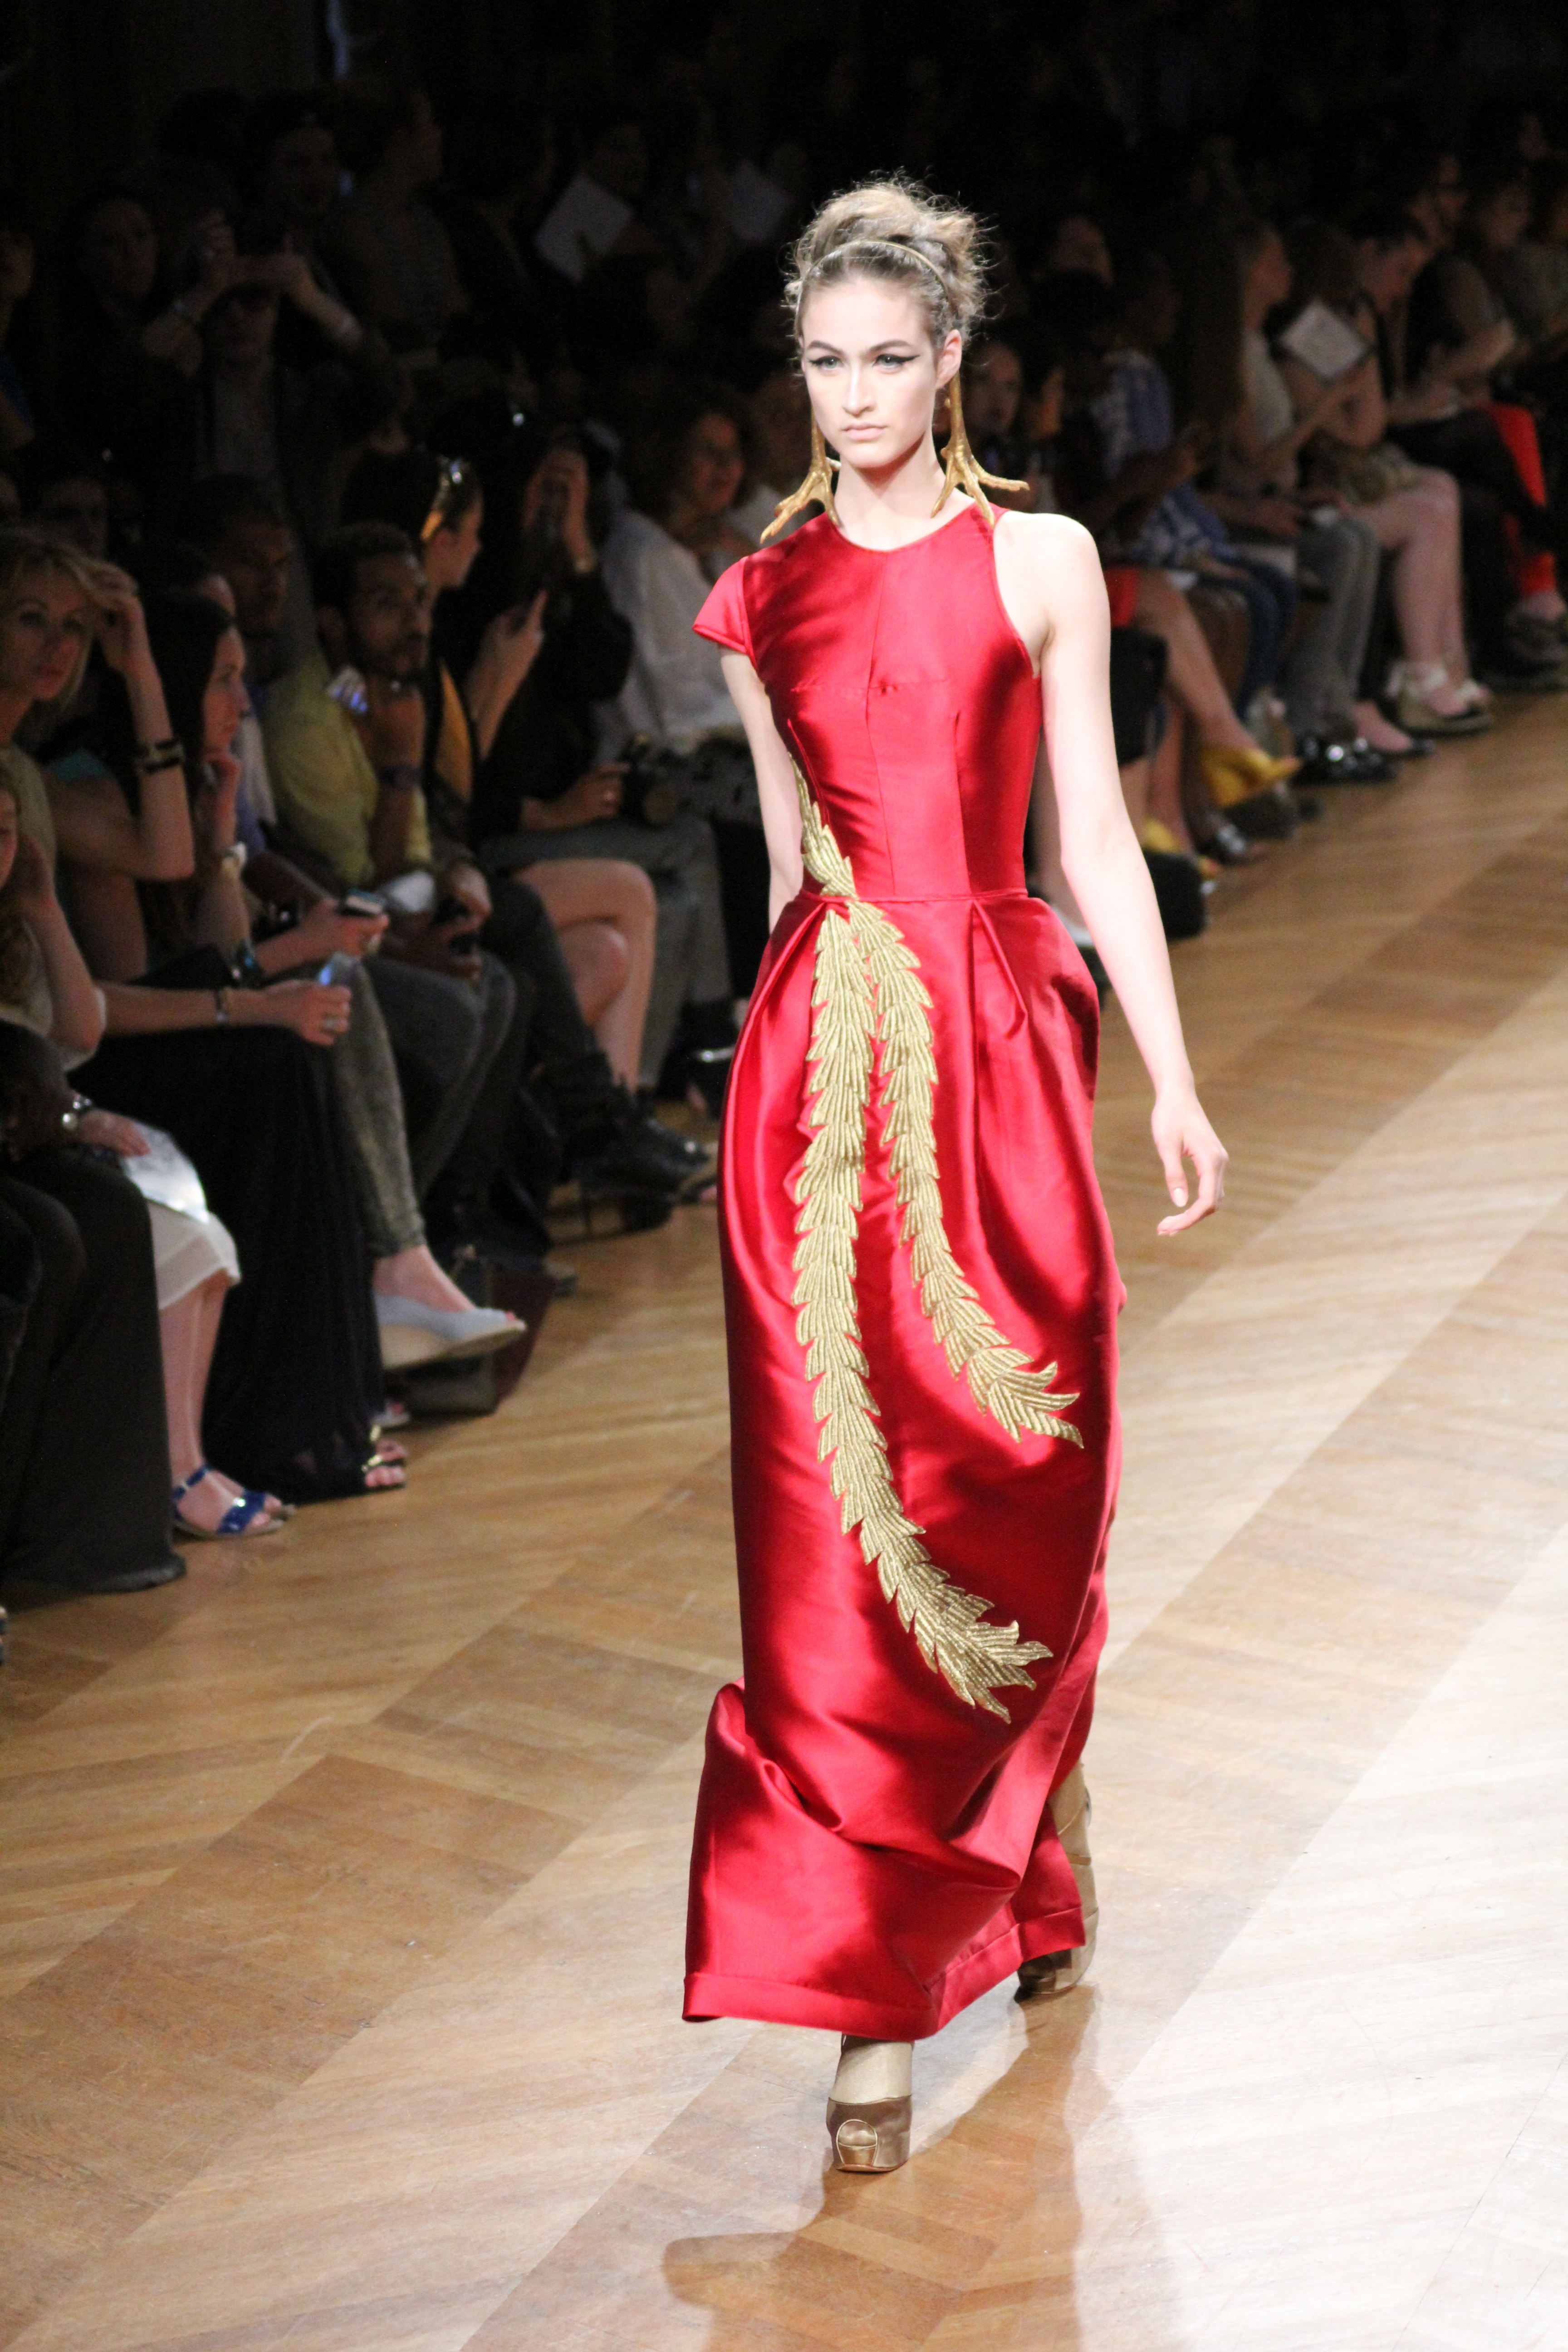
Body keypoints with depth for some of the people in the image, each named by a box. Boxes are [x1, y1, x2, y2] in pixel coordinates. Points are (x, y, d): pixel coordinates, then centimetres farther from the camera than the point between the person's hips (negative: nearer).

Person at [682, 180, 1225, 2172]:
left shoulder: (1038, 563, 3)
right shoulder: (762, 596, 9)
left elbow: (1095, 837, 3)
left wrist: (1172, 1079, 0)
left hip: (1000, 1049, -1)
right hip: (825, 1067, 1)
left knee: (1020, 1484, 8)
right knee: (839, 1505, -1)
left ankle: (1023, 1859, 35)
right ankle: (872, 1996, 6)